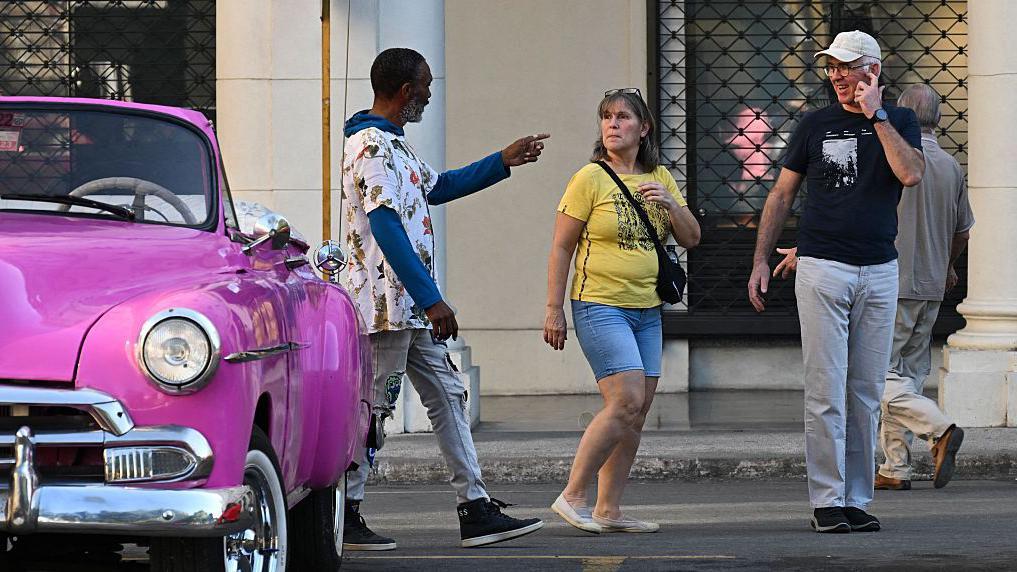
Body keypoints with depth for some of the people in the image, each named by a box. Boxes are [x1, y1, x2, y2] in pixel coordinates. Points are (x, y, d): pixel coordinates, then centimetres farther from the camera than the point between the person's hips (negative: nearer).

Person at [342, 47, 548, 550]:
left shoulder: (392, 144, 17)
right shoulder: (372, 146, -16)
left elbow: (435, 187, 35)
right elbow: (387, 230, -23)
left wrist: (502, 163, 33)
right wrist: (432, 301, -25)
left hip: (410, 306, 11)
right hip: (387, 303, -11)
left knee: (447, 398, 8)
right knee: (372, 409, -5)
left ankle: (476, 510, 8)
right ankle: (343, 518, 2)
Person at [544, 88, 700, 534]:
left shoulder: (660, 179, 10)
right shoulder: (590, 179, -6)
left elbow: (691, 238, 10)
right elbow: (561, 248, -5)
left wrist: (670, 203, -9)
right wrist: (554, 309, -8)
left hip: (646, 310, 7)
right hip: (599, 307, -7)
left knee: (637, 411, 3)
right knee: (626, 401, -18)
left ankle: (609, 510, 8)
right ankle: (573, 497, -9)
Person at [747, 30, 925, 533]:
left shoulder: (899, 122, 7)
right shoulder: (815, 125, 6)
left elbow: (911, 174, -12)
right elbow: (782, 194, 9)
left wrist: (875, 115, -9)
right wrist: (760, 261, 3)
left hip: (879, 270, 2)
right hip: (822, 270, -1)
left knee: (866, 394, 4)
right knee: (826, 392, -6)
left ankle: (856, 500, 9)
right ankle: (827, 502, -4)